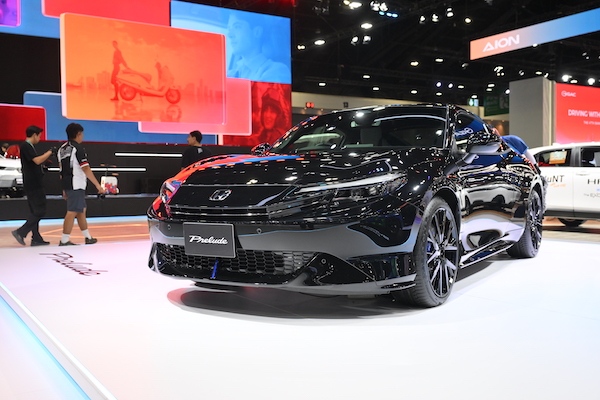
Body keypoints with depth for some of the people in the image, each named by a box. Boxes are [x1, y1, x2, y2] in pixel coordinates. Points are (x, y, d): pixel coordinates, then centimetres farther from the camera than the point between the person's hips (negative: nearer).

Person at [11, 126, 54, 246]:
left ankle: (36, 238, 12)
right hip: (33, 184, -10)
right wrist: (50, 152, -14)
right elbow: (37, 160, -22)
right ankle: (21, 232, -10)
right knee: (39, 211, -10)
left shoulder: (28, 146, 19)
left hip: (33, 184, 10)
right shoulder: (26, 146, -12)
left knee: (35, 211, 10)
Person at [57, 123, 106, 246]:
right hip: (76, 185, -9)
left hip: (67, 185, 9)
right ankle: (64, 241, -5)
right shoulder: (78, 148, -12)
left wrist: (65, 189, 22)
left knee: (81, 210, 17)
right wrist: (98, 186, -16)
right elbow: (86, 169, -17)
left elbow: (61, 169, 17)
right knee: (72, 212, -7)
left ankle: (88, 237, 26)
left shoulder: (62, 148, 14)